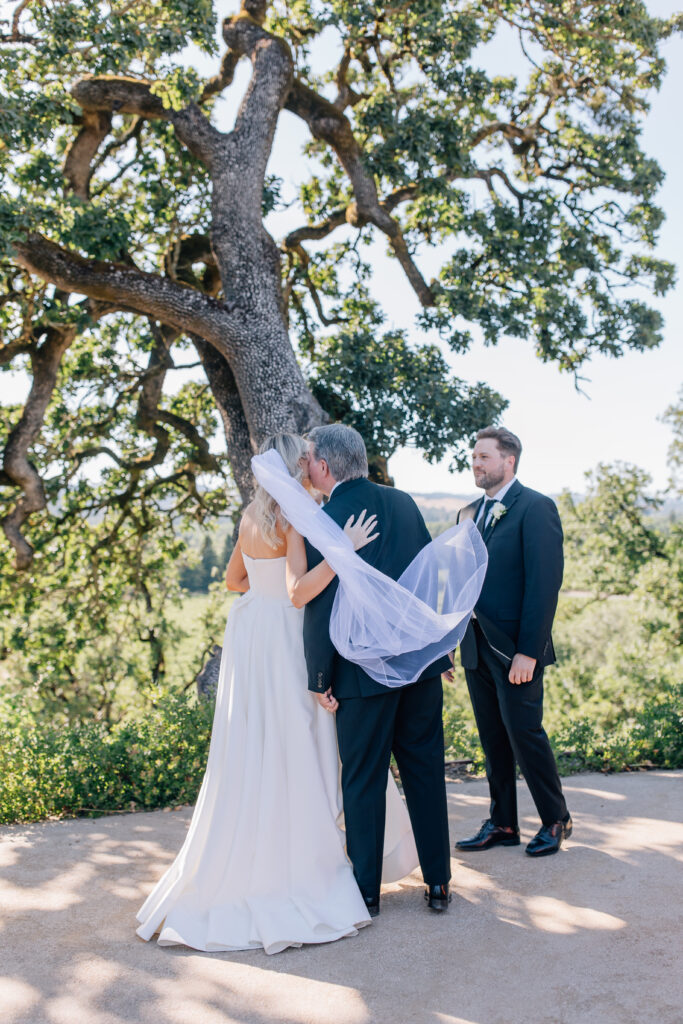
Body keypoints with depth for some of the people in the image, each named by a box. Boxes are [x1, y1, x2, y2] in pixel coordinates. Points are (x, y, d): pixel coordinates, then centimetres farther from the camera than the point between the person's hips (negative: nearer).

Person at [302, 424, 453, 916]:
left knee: (363, 780, 9)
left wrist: (320, 679, -4)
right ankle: (438, 883, 25)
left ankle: (366, 892, 22)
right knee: (426, 770, 15)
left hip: (364, 671, -5)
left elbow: (320, 607, -13)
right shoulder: (403, 502, 4)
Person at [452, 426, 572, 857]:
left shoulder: (536, 508, -10)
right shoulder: (469, 513, 13)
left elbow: (545, 583, -16)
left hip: (514, 648, -7)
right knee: (493, 739, 13)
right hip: (477, 648, 7)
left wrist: (528, 651, -19)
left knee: (525, 733, 1)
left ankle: (556, 820, 22)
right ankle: (503, 824, 26)